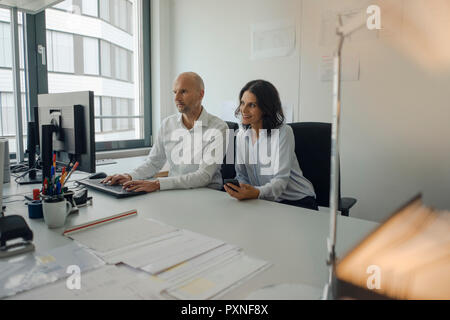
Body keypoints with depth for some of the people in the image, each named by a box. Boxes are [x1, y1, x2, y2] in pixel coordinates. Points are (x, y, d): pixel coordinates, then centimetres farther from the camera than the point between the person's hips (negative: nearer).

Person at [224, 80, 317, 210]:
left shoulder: (283, 132, -14)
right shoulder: (242, 134, 5)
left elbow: (281, 179, -21)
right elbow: (241, 174, 10)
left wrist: (256, 193, -38)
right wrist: (243, 192, -11)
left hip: (298, 202, -4)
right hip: (266, 202, 4)